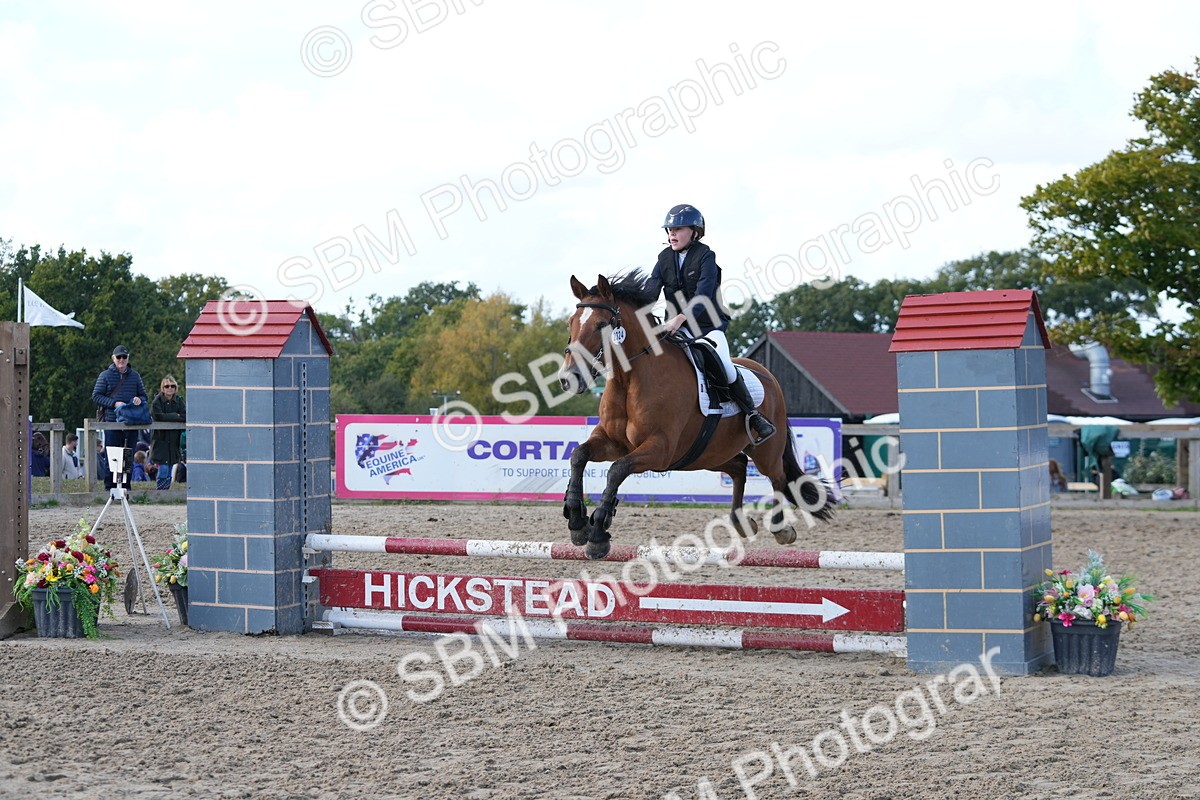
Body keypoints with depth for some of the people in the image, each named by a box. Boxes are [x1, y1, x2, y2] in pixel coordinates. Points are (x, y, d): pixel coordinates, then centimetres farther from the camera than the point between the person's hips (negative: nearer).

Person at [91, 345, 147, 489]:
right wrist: (114, 404, -11)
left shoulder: (135, 376, 13)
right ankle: (109, 486, 0)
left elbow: (143, 395, 20)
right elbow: (96, 396, 1)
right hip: (112, 422, -3)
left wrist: (139, 400, -5)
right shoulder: (105, 376, 4)